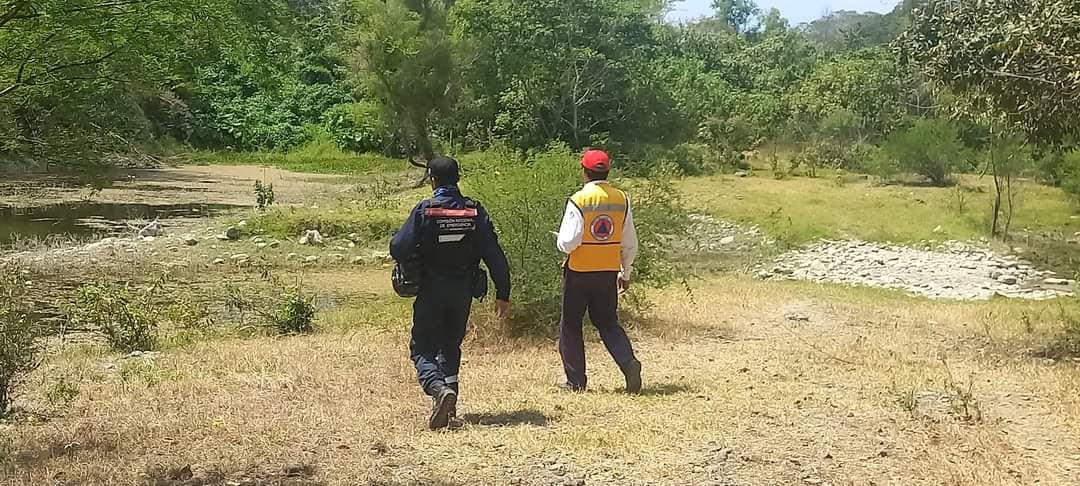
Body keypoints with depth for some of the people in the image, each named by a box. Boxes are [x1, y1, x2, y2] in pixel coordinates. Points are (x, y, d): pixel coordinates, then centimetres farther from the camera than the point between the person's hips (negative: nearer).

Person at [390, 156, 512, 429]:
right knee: (450, 346, 20)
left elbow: (398, 249, -15)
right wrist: (503, 295, 2)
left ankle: (438, 388, -20)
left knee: (422, 348, 5)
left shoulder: (424, 211, -12)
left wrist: (417, 254, 8)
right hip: (463, 292, 3)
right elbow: (495, 256, -4)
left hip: (431, 291, -3)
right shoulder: (476, 212, -3)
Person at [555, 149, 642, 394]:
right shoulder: (622, 200, 1)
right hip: (609, 273, 4)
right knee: (607, 322, 16)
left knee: (570, 325, 11)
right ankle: (628, 361, -7)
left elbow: (567, 242, -18)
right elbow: (630, 243, 6)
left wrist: (561, 240, 5)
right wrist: (626, 272, 17)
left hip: (579, 272, -4)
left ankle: (576, 380, 14)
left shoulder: (579, 201, -15)